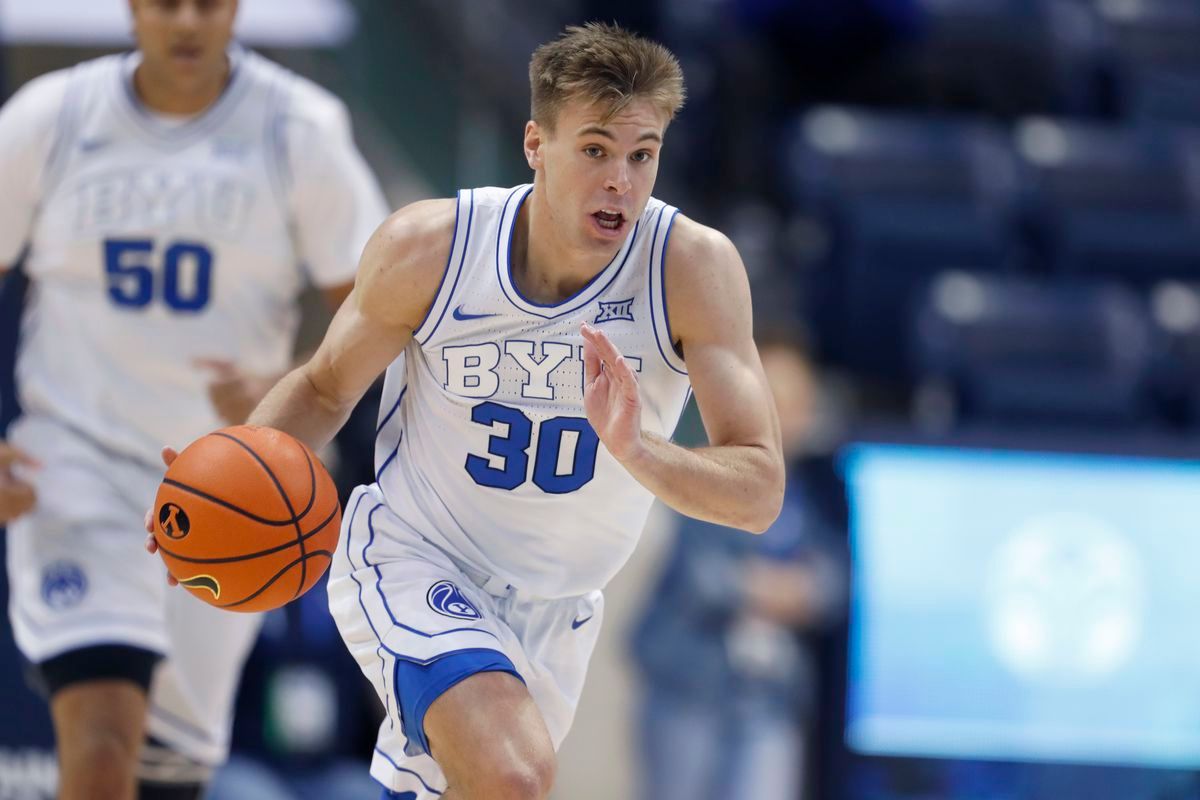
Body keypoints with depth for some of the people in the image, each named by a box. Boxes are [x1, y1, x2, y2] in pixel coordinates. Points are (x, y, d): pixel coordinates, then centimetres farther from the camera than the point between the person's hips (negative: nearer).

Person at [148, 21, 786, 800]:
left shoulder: (694, 267, -21)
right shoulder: (428, 247, -18)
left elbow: (760, 491, -25)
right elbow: (325, 389, 0)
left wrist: (637, 451, -44)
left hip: (552, 610, 3)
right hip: (410, 563, -3)